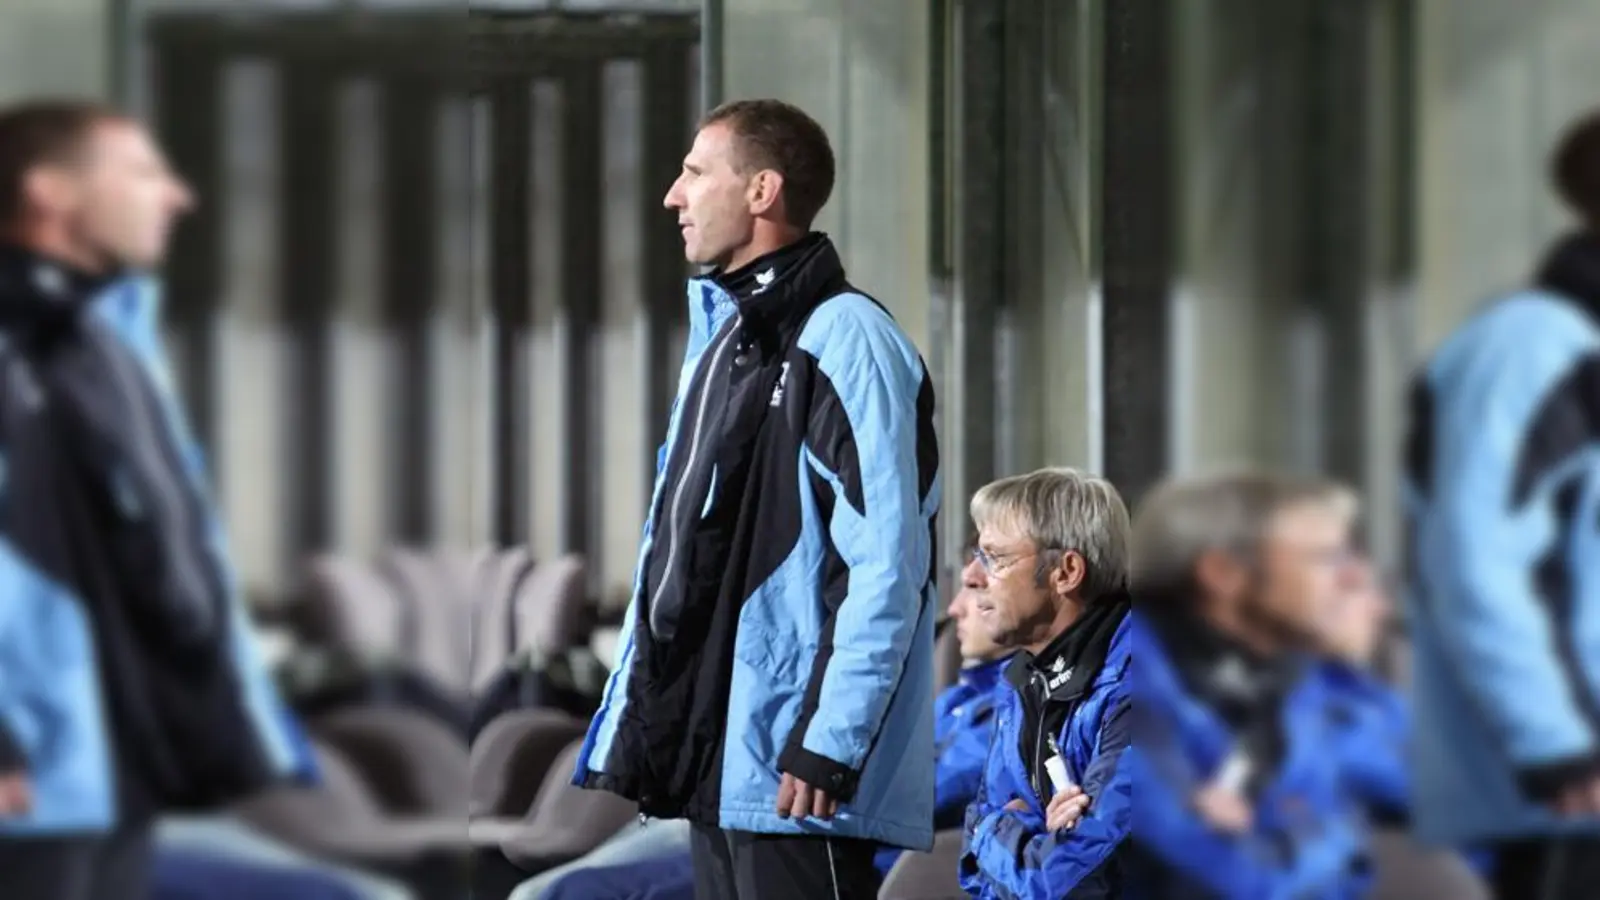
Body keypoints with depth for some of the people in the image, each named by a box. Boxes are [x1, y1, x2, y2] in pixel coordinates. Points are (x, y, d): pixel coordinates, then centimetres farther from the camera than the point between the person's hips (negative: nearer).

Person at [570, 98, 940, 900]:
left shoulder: (842, 338, -11)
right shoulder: (720, 337, 18)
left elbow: (886, 569, -18)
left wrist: (830, 743, -21)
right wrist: (636, 713, 17)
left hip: (794, 763, -10)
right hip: (715, 758, 10)